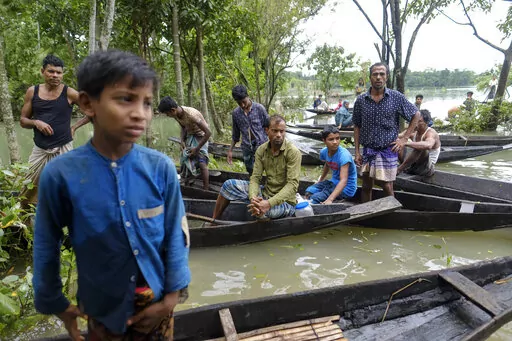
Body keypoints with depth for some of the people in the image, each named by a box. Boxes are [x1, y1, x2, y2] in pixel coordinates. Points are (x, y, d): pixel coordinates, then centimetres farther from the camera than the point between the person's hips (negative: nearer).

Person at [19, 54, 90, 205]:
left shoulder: (69, 93, -4)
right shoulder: (32, 92, 5)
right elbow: (23, 120, 11)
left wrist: (75, 126, -2)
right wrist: (36, 122, -10)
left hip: (63, 149, -3)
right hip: (39, 150, 3)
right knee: (26, 195, 8)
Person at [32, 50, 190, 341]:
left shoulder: (161, 168, -16)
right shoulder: (60, 174, -18)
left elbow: (176, 234, -7)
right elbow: (47, 246, -4)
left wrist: (172, 295, -5)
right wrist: (55, 304, 5)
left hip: (156, 304, 1)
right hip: (103, 308, 0)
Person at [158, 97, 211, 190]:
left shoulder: (191, 115, -34)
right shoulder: (176, 115, -11)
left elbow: (208, 132, -33)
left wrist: (197, 149, -26)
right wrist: (182, 141, -5)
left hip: (200, 136, -8)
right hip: (189, 135, 8)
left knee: (201, 162, -17)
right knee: (185, 161, 6)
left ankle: (206, 189, -11)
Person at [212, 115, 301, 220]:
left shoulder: (293, 152, -17)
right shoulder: (261, 150, 0)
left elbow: (292, 184, -23)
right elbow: (255, 178, -5)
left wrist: (269, 203, -36)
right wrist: (253, 198, -28)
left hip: (285, 202, -5)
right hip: (265, 193, 6)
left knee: (263, 210, -38)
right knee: (229, 185, -5)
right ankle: (213, 222, 8)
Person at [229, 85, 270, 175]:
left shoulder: (259, 108, -7)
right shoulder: (235, 113, 4)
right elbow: (235, 134, 14)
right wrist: (230, 150, 13)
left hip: (261, 146, -4)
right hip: (247, 149, 4)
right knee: (251, 173, 9)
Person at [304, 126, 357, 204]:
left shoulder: (343, 155, -27)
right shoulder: (324, 152, -5)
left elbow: (343, 181, -36)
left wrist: (330, 199, -46)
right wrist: (320, 181, 30)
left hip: (346, 187, -7)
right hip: (333, 182, 7)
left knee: (315, 198, -23)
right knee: (309, 191, -12)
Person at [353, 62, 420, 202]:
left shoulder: (396, 97, -4)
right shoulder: (361, 100, 1)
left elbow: (416, 115, 6)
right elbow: (357, 126, 7)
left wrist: (404, 138, -2)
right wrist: (357, 152, 2)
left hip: (388, 150, -2)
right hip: (368, 150, 2)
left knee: (387, 187, 1)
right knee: (366, 187, 10)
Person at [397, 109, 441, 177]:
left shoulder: (431, 133, -18)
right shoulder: (413, 131, 1)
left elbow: (428, 145, -43)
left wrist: (406, 143, -52)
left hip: (425, 168, -6)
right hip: (411, 166, 6)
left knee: (421, 147, -34)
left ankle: (399, 169, -29)